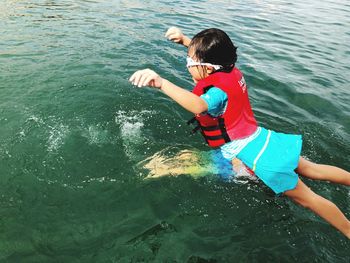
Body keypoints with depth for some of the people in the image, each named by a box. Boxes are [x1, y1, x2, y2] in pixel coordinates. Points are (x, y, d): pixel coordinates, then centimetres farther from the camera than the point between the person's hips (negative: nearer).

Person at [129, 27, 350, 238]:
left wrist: (162, 83, -60)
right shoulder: (231, 70, -4)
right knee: (312, 169, 25)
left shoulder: (217, 91, -28)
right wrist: (185, 40, 11)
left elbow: (199, 106, -52)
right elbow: (210, 52, 17)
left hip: (253, 153, -7)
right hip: (261, 137, 8)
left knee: (307, 197, 9)